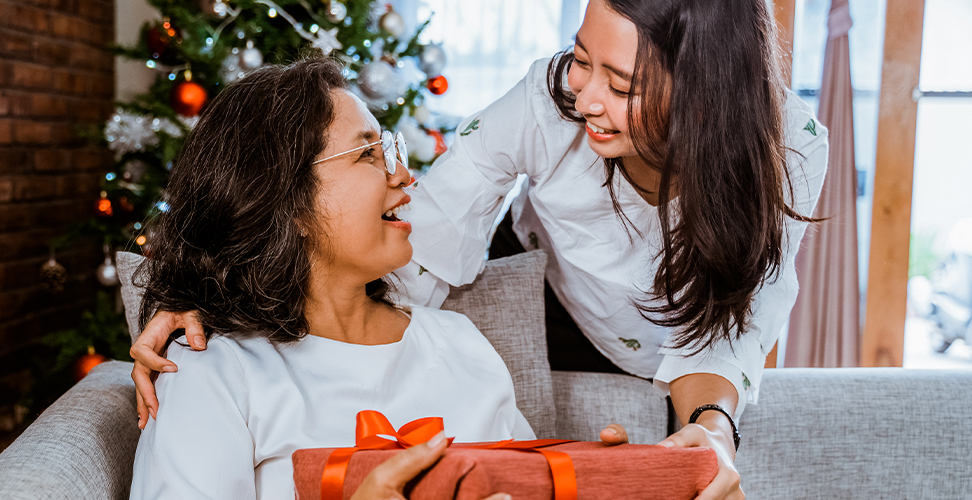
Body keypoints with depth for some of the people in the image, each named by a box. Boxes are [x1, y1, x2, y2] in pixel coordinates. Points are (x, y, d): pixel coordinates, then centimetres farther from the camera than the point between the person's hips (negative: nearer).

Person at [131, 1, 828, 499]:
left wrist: (714, 425, -51)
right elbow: (409, 256, -33)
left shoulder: (787, 151, -31)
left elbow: (724, 334, -28)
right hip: (543, 306, 0)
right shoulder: (549, 101, -34)